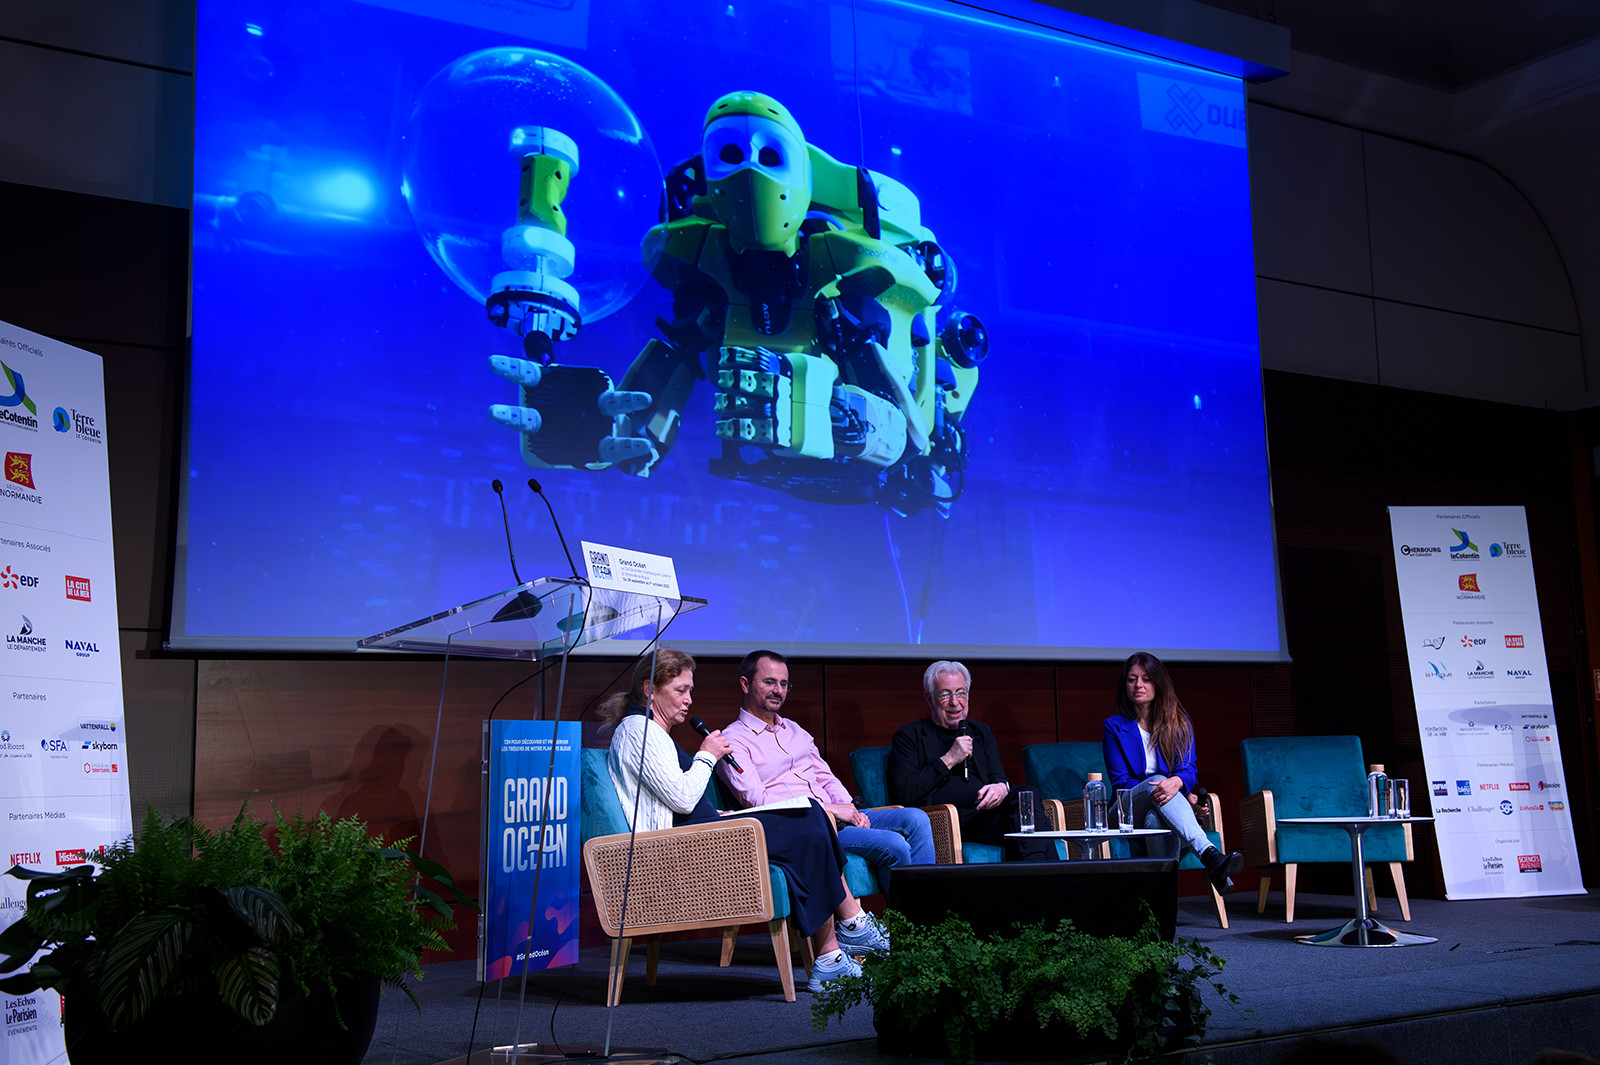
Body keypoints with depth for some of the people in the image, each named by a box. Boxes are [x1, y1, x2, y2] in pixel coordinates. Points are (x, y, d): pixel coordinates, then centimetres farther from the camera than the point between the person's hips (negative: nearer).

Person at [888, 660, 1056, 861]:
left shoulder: (981, 732, 28)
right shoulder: (910, 735, 11)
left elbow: (998, 777, 17)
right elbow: (905, 794, -2)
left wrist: (1001, 787, -10)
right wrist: (949, 759, -6)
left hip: (986, 811, 5)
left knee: (1027, 795, -30)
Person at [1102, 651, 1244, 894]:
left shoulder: (1178, 723, 12)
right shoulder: (1114, 726, 8)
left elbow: (1189, 769, 0)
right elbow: (1120, 781, 1)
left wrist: (1176, 782, -28)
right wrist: (1170, 793, -15)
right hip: (1129, 813, -1)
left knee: (1157, 818, -39)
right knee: (1156, 780, -37)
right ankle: (1210, 856, -59)